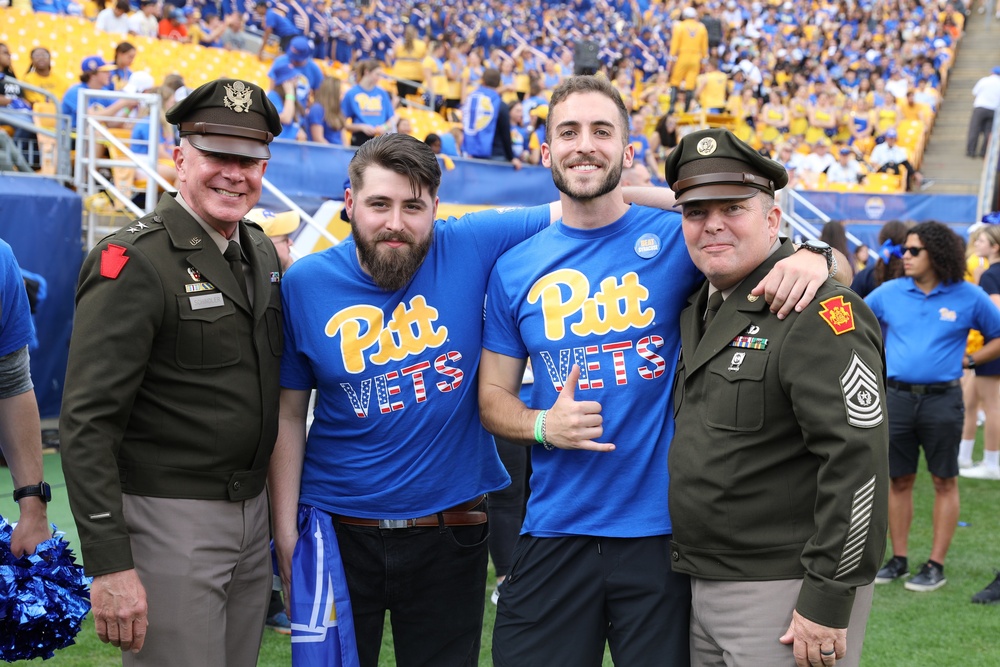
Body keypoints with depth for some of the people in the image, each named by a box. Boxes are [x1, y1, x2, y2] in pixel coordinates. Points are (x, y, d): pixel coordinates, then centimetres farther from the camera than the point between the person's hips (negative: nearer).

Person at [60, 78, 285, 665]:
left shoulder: (264, 254, 9)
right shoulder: (134, 263, -15)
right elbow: (87, 424, -19)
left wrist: (275, 507, 14)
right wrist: (110, 565, -23)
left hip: (253, 513, 8)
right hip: (168, 522, -8)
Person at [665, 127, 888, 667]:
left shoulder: (819, 313, -15)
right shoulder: (700, 311, 12)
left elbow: (858, 458, -21)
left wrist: (827, 600, -22)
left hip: (786, 596, -8)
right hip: (703, 587, 8)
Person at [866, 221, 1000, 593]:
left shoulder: (968, 297, -2)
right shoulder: (889, 293, 4)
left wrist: (969, 360, -2)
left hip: (942, 399, -2)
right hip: (897, 397, 3)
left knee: (944, 482, 4)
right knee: (898, 481, 8)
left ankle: (936, 566, 11)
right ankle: (898, 560, 19)